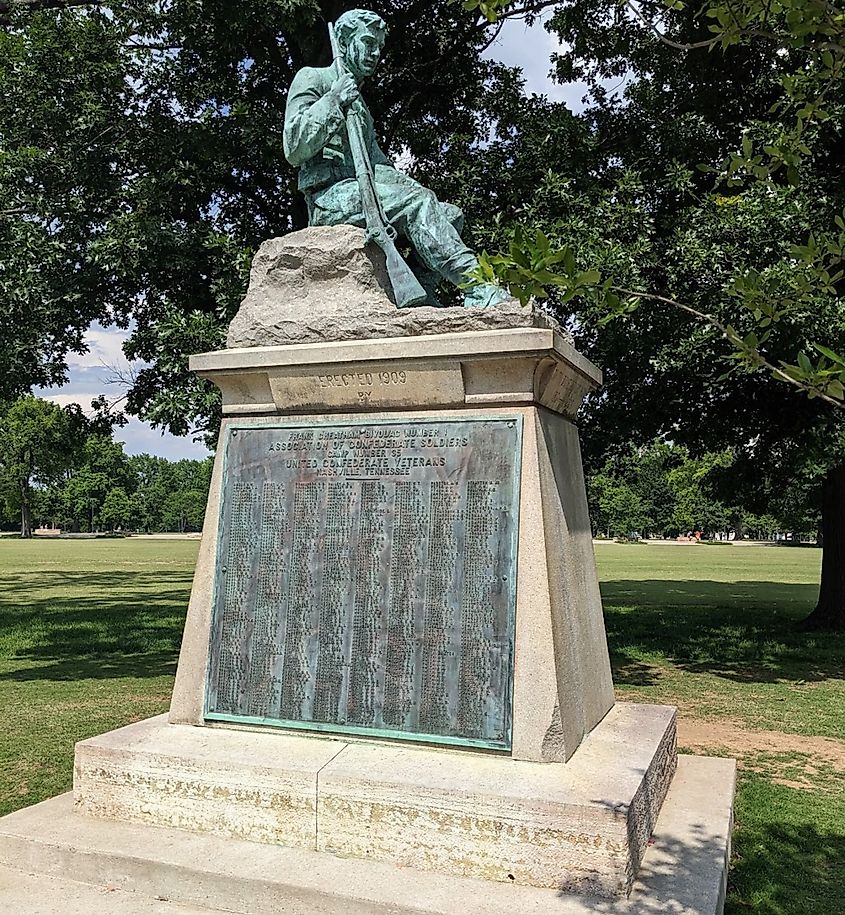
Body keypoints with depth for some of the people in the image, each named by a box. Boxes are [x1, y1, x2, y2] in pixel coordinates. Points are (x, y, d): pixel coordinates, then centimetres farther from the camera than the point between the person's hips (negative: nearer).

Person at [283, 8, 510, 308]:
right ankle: (479, 290, -40)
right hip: (330, 196, -8)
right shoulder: (313, 78, 8)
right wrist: (332, 101, -10)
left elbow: (375, 161, 24)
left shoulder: (358, 102, 33)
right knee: (416, 201, -30)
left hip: (361, 194, 8)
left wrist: (404, 181, 4)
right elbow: (294, 150, -7)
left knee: (451, 214, -7)